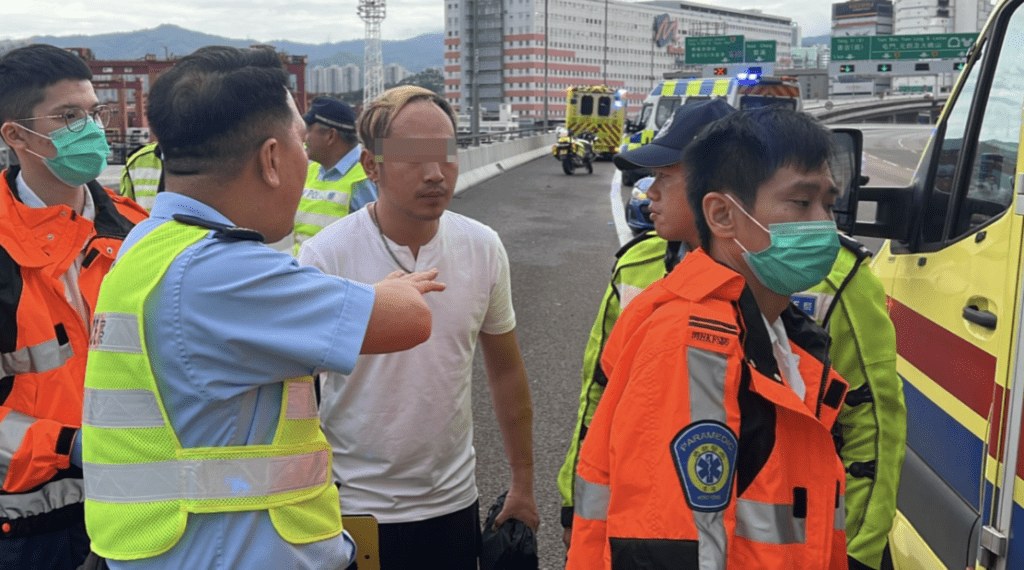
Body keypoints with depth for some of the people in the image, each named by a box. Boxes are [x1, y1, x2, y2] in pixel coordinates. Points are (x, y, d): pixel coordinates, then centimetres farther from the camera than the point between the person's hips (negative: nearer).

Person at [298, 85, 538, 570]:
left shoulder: (483, 248, -5)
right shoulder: (325, 255, -15)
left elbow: (505, 370, 6)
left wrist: (523, 483, 10)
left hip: (453, 499, 3)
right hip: (354, 504, -3)